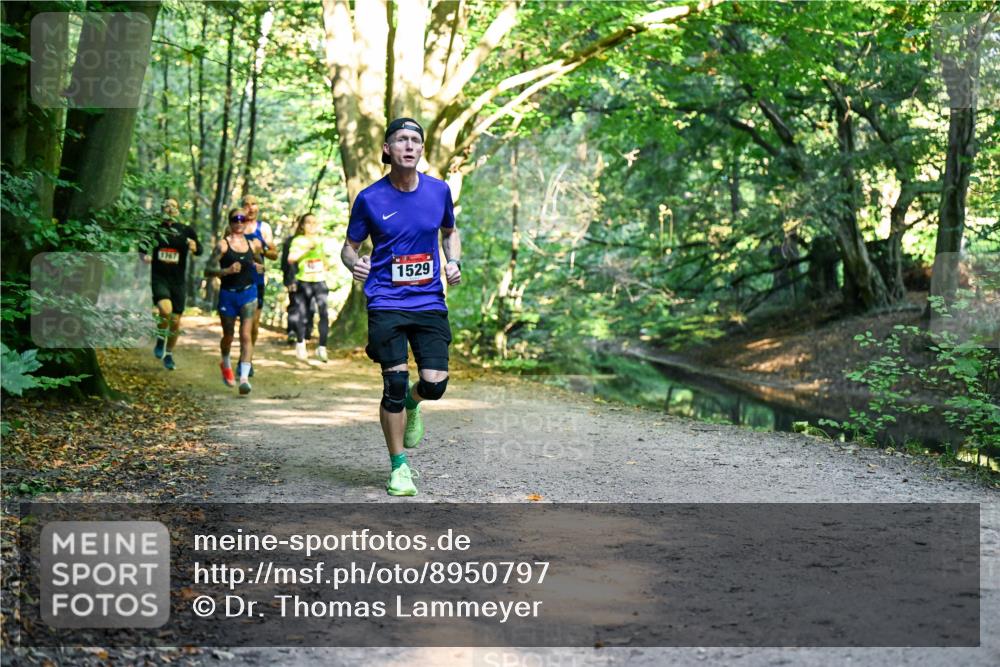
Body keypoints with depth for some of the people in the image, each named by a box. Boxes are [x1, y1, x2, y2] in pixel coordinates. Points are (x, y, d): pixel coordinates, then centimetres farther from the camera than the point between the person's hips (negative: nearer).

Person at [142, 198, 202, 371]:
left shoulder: (186, 230, 2)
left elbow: (199, 251, -8)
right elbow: (143, 248, 15)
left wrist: (194, 246, -31)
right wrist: (145, 256, -8)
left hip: (178, 281, 2)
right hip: (159, 278, -1)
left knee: (175, 321, 5)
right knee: (165, 309, -27)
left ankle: (168, 355, 25)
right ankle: (160, 341, -1)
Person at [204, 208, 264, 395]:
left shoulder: (253, 244, 6)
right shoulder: (223, 245, -6)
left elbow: (259, 263, 23)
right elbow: (208, 269, -10)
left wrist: (259, 267, 0)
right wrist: (227, 270, -24)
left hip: (248, 293, 1)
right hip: (228, 295, -1)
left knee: (246, 335, -12)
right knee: (228, 336, 14)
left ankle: (244, 377, -16)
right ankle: (225, 364, 45)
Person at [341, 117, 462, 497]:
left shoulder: (439, 191, 3)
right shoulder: (370, 199, -3)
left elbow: (450, 232, 20)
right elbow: (349, 246, 6)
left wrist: (453, 262, 1)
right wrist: (354, 263, -17)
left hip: (430, 301, 2)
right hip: (386, 303, -2)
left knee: (435, 383, -8)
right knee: (395, 383, -7)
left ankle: (411, 403, 31)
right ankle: (399, 466, 12)